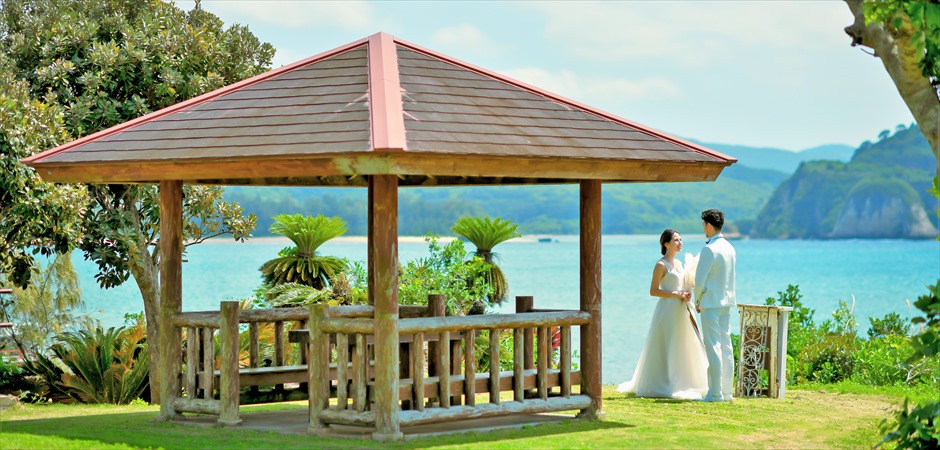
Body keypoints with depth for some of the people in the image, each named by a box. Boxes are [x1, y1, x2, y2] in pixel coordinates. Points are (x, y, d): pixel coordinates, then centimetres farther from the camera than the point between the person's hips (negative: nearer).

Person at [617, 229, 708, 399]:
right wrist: (676, 294, -18)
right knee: (665, 349, -5)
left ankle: (681, 384, 15)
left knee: (683, 348, 8)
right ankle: (663, 387, 0)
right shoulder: (661, 265, -8)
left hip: (681, 310, 8)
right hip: (668, 310, -8)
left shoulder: (678, 263, 16)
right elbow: (653, 291, -13)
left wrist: (686, 294, 2)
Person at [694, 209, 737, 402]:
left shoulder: (709, 249, -15)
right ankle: (726, 392, 12)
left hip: (711, 303, -8)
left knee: (713, 347, -7)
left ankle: (715, 393, -8)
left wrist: (698, 301, 0)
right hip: (726, 302, 8)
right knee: (725, 346, 10)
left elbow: (700, 280, -16)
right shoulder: (729, 248, 11)